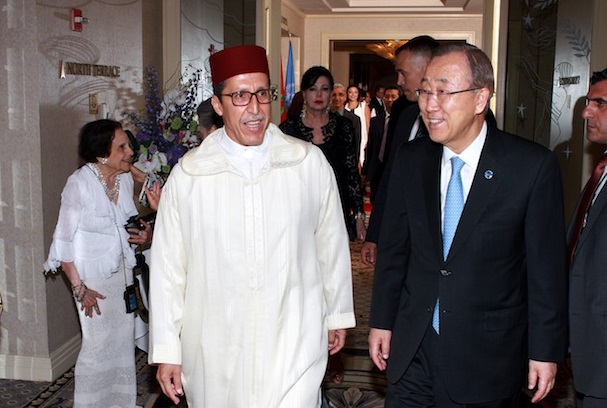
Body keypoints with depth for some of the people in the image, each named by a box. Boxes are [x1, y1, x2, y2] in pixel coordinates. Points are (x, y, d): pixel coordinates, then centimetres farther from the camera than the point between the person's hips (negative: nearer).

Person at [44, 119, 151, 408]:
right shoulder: (79, 184, -18)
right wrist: (79, 288, -16)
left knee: (125, 343, 12)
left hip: (123, 272, 6)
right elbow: (64, 241, -15)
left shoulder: (126, 178, 0)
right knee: (98, 346, 2)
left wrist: (142, 234, -5)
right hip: (93, 277, -6)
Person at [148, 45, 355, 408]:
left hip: (293, 347, 0)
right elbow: (168, 266, 0)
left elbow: (331, 242, 7)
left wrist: (337, 315, 15)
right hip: (214, 353, 1)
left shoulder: (311, 163, -3)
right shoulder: (187, 175, -4)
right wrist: (166, 350, 4)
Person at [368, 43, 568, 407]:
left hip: (488, 357, -3)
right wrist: (381, 321, 8)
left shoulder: (532, 165, -12)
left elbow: (547, 267, -7)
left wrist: (546, 350, -4)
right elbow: (394, 249, 6)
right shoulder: (410, 160, 0)